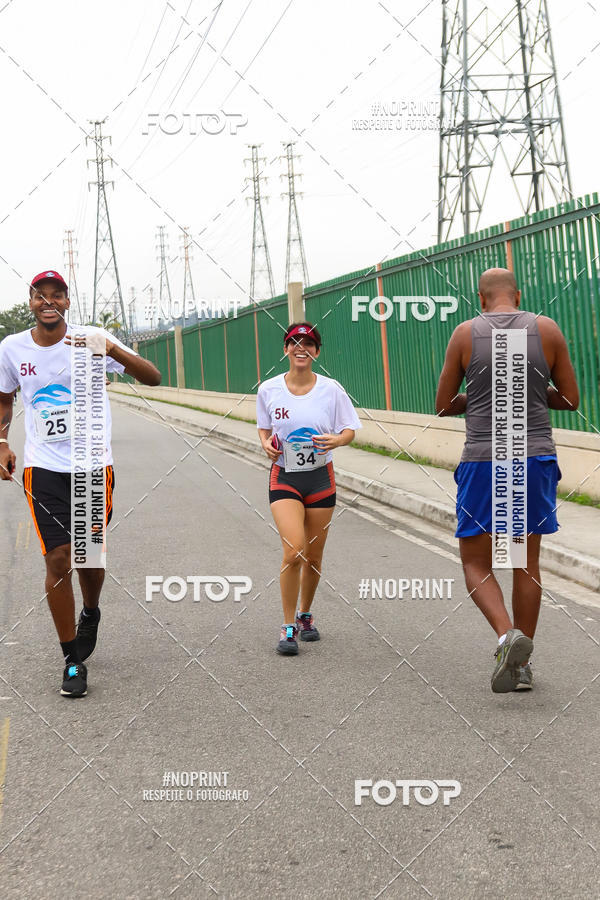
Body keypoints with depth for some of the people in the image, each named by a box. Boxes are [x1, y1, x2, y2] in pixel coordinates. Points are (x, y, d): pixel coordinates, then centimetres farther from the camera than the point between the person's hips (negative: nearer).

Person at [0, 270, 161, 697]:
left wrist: (113, 350, -31)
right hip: (43, 467, 1)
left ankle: (90, 614, 44)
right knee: (58, 560, -9)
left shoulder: (92, 338, -6)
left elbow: (153, 378, -14)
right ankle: (73, 661, 2)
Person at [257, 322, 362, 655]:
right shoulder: (269, 390, -3)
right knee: (294, 551, -18)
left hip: (321, 478, 1)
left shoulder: (331, 389, -5)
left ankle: (305, 615, 34)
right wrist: (266, 443, -9)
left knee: (313, 556, 9)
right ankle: (288, 627, -4)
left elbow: (349, 430, 1)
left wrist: (337, 440, -20)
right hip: (284, 477, -1)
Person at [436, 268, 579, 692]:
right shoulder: (547, 330, 2)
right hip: (536, 458, 2)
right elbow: (571, 399, 7)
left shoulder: (465, 334, 0)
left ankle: (507, 634, -18)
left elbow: (444, 405, 6)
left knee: (476, 564, 8)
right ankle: (522, 663, 16)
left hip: (482, 461, -2)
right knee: (526, 562, 13)